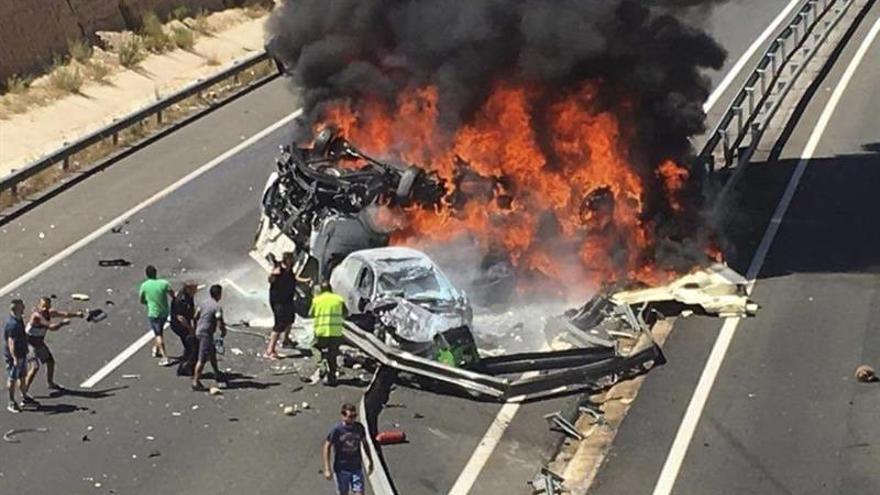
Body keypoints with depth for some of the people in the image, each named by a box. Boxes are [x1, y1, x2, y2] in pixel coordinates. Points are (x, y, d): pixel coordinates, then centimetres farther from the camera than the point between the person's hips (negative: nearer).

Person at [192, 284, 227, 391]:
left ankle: (217, 375, 40)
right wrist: (223, 331, -1)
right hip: (206, 334, -9)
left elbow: (196, 317, 12)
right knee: (202, 359, -7)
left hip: (199, 331, 9)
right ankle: (195, 382, -8)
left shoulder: (205, 303, 8)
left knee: (213, 353, 25)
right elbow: (220, 325, -21)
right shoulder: (217, 307, -17)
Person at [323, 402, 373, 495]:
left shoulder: (359, 427, -4)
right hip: (342, 469, -2)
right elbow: (327, 447, -9)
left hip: (357, 467, 3)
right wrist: (327, 469, -12)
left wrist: (370, 461, 19)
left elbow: (365, 443, 13)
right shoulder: (336, 429, -15)